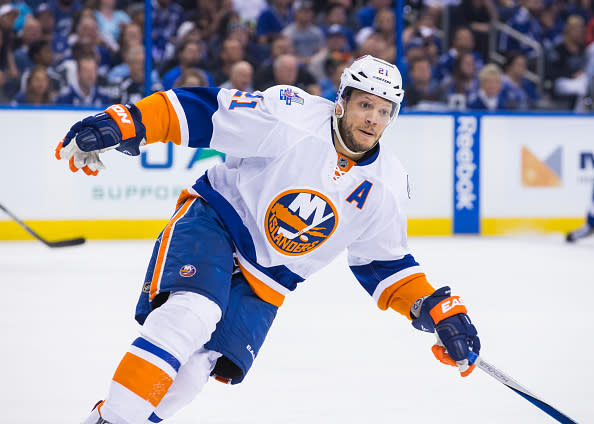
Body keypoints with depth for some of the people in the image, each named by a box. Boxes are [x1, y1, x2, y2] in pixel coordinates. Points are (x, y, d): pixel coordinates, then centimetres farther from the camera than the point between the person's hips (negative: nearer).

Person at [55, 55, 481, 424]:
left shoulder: (385, 188, -3)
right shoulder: (291, 116, -19)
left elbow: (385, 262, 10)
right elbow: (204, 110, -19)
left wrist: (438, 309, -1)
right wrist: (123, 122, -27)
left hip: (266, 281, 4)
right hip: (213, 222, -4)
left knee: (195, 368, -13)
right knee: (189, 314, -31)